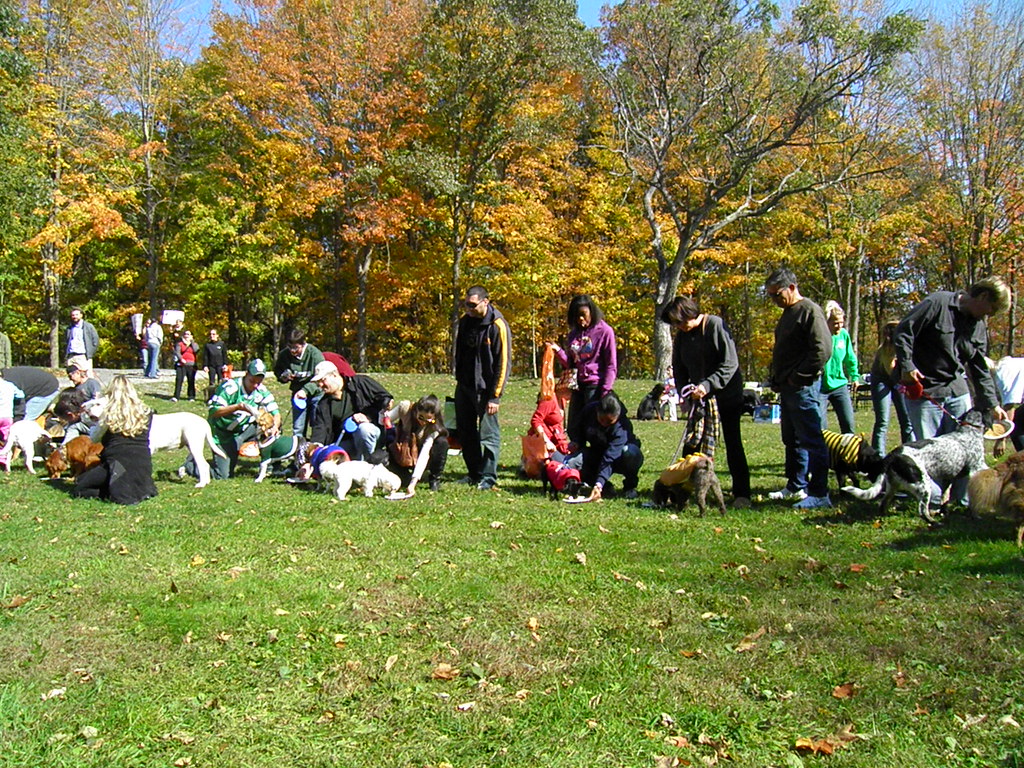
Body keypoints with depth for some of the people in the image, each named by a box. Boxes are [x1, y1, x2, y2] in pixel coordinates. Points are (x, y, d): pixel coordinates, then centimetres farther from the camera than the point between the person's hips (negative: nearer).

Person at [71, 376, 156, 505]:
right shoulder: (146, 413, 3)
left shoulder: (109, 413, -5)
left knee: (79, 487, 16)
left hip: (116, 462, -4)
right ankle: (140, 490, 4)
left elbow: (95, 439, 7)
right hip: (143, 468, 4)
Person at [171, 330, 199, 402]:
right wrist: (181, 359, -21)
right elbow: (177, 352, -5)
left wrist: (192, 342, -2)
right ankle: (176, 397, -9)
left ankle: (191, 397, 15)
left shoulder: (194, 344, 13)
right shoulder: (180, 343, 8)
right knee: (179, 380, -9)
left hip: (191, 365, 2)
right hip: (181, 365, -2)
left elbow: (196, 350, -7)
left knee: (191, 381, 6)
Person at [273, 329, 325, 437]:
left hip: (315, 394, -3)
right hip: (297, 394, 4)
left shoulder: (315, 354, -21)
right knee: (297, 429, 7)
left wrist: (306, 390, -36)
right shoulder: (284, 354, -8)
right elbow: (277, 370, 11)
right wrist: (283, 376, -13)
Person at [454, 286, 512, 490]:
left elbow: (503, 363, -14)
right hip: (464, 387, 7)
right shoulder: (465, 321, 5)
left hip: (485, 389, -7)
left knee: (488, 434, -3)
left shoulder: (498, 326, -15)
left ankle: (488, 477, 8)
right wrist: (459, 378, 15)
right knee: (466, 433, 13)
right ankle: (474, 473, 25)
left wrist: (495, 397, -16)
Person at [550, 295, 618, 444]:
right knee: (573, 429, 9)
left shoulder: (605, 331, -5)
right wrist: (558, 351, -2)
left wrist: (605, 390, -15)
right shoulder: (574, 334, 14)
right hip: (578, 386, 7)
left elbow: (611, 365, -7)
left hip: (595, 386, -6)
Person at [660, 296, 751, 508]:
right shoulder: (681, 335, 3)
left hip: (727, 396, -6)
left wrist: (707, 385, -29)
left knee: (733, 445, -1)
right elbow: (679, 369, 10)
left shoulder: (716, 325, -16)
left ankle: (742, 494, 5)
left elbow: (730, 364, -21)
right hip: (699, 398, 6)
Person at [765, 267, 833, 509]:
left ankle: (819, 494, -5)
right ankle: (796, 487, 26)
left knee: (811, 441, -8)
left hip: (803, 388, -10)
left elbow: (823, 350, -20)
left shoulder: (809, 311, -11)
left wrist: (797, 377, -16)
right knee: (792, 440, 16)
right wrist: (777, 380, 15)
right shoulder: (787, 314, 19)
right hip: (787, 389, 10)